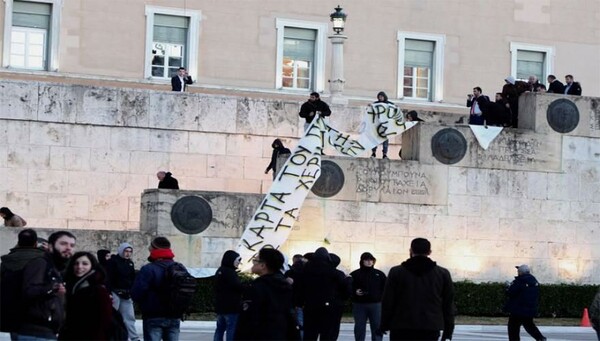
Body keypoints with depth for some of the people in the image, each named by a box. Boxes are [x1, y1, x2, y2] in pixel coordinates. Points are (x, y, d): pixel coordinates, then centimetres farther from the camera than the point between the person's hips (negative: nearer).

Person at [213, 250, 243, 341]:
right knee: (232, 330, -8)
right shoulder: (229, 272, -16)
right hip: (231, 307, -9)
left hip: (220, 306, 9)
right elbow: (239, 286, -21)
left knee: (220, 328, 13)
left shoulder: (220, 271, 15)